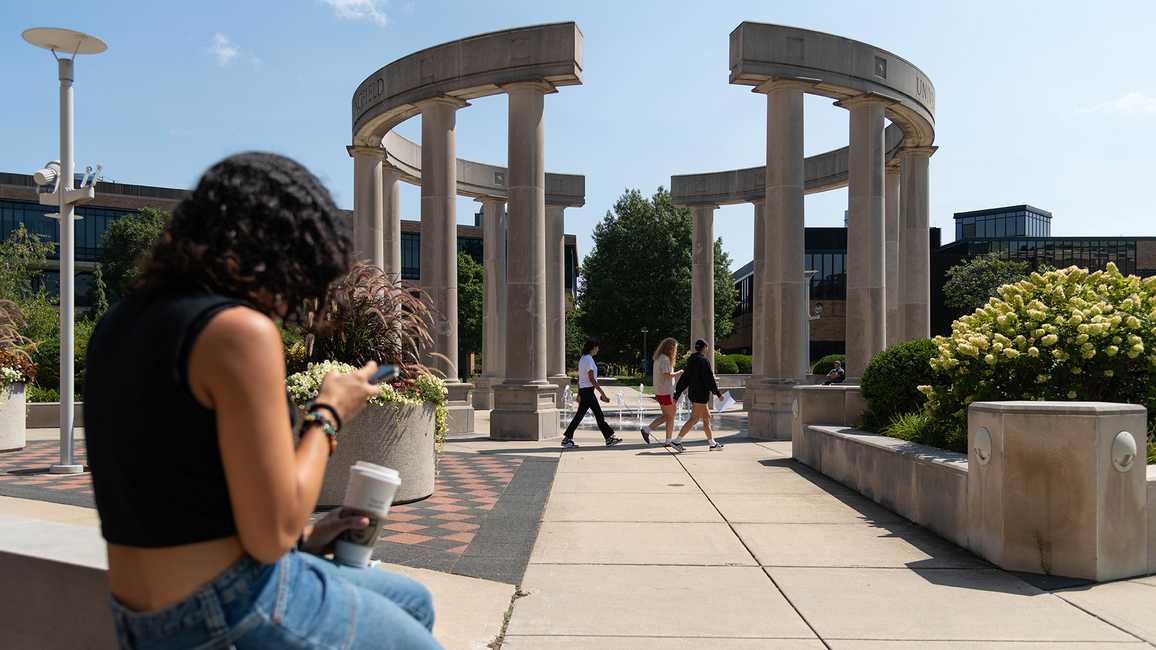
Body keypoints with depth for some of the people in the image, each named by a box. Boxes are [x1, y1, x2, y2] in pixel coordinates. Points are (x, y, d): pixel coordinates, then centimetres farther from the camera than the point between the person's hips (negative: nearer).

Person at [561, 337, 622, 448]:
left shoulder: (583, 359, 14)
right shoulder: (589, 359, -15)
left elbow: (579, 378, 17)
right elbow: (591, 379, -19)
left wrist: (579, 394, 21)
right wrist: (602, 393, -17)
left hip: (583, 390, 10)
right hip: (588, 390, -10)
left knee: (599, 414, 11)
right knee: (580, 415, -4)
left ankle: (609, 439, 14)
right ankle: (566, 439, 2)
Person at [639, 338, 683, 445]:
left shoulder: (658, 358, 15)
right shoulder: (665, 358, -15)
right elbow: (666, 375, -22)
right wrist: (678, 373, -9)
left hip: (659, 392, 9)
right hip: (666, 391, -9)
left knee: (665, 416, 15)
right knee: (671, 417, 2)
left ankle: (646, 429, 5)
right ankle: (668, 441, 5)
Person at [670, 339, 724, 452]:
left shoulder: (691, 361, 11)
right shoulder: (703, 360, -14)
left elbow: (684, 380, 13)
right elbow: (708, 379, -16)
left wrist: (676, 395, 14)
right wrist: (718, 394, -9)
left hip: (693, 393, 9)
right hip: (700, 394, -9)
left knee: (707, 417, 15)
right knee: (694, 419, -8)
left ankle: (713, 443, 21)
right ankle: (676, 441, -12)